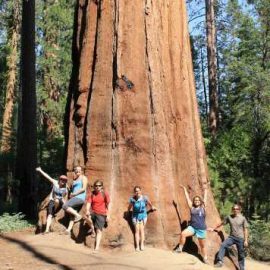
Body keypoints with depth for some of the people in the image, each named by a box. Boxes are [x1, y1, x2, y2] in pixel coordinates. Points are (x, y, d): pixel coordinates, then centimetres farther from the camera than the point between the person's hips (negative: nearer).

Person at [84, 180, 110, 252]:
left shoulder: (105, 194, -2)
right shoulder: (91, 194, 3)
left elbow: (108, 205, 1)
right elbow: (88, 203, -7)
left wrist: (107, 216, -3)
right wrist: (87, 211, -27)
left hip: (101, 214, -2)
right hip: (93, 212, 2)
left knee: (99, 230, -9)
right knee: (86, 216, -31)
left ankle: (97, 247, -7)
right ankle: (93, 229, -5)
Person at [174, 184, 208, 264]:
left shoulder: (203, 207, 2)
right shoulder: (192, 208, 4)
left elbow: (205, 197, 7)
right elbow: (187, 198, 8)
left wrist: (205, 189, 11)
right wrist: (184, 189, 12)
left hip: (201, 229, -1)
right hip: (192, 227, 1)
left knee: (202, 245, 9)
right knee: (183, 234, -25)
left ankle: (205, 259, 25)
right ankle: (180, 248, -7)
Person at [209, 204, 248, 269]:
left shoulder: (243, 218, -4)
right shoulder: (229, 217, 2)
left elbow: (245, 230, -2)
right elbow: (221, 223, 13)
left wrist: (246, 240, -6)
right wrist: (213, 229, 17)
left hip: (240, 238, -2)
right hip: (231, 237, 2)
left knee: (241, 255, 6)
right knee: (223, 245, -22)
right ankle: (220, 261, -24)